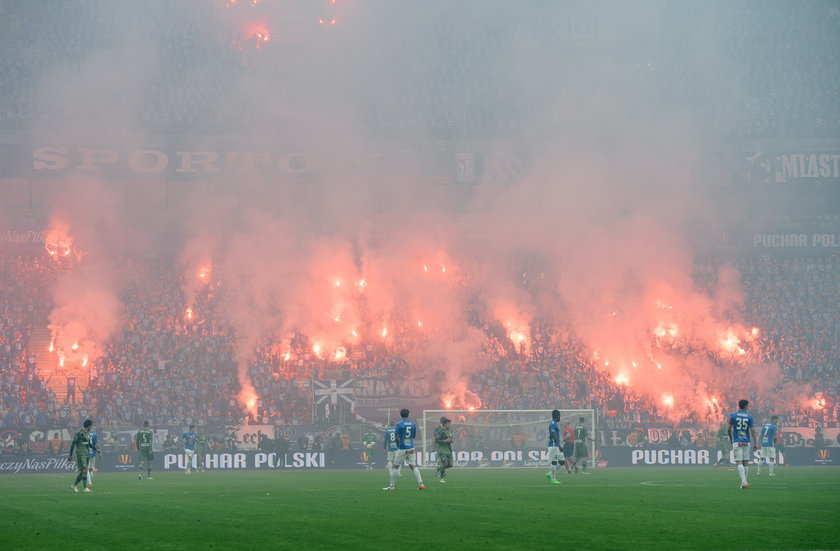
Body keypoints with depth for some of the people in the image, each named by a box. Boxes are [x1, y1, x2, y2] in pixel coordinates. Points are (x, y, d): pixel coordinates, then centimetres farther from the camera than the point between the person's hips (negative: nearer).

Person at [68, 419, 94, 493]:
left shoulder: (88, 433, 14)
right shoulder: (79, 433, -12)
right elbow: (73, 443, -10)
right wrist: (70, 455, -10)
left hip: (87, 454, 9)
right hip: (81, 454, -9)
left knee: (83, 472, 7)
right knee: (84, 470, -14)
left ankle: (74, 485, 17)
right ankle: (85, 488, -15)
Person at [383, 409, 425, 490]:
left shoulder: (399, 425, -9)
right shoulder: (413, 424, 5)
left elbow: (397, 437, -10)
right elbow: (414, 436, 13)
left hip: (402, 449, -4)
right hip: (411, 448, 4)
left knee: (395, 467, 6)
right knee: (413, 466, 7)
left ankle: (391, 486, 9)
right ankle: (420, 484, -4)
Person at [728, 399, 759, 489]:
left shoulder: (733, 415, 0)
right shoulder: (749, 417, 0)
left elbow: (729, 429, 3)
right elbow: (753, 431, -2)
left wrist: (730, 438, 21)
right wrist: (755, 443, 4)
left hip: (737, 442, -1)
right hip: (746, 442, 1)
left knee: (739, 463, -8)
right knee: (745, 463, 12)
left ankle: (744, 482, -22)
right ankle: (743, 482, 17)